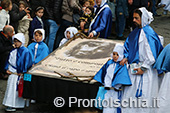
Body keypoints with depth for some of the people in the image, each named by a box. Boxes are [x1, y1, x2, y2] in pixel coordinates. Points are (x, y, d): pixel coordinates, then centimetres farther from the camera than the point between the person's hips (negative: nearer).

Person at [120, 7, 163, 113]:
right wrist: (126, 57, 6)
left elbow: (151, 54, -19)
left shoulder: (148, 34, -17)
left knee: (143, 94, -4)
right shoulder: (136, 32, 9)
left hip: (146, 70, -9)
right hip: (134, 68, 9)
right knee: (130, 92, 14)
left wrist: (143, 68, -18)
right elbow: (129, 46, 21)